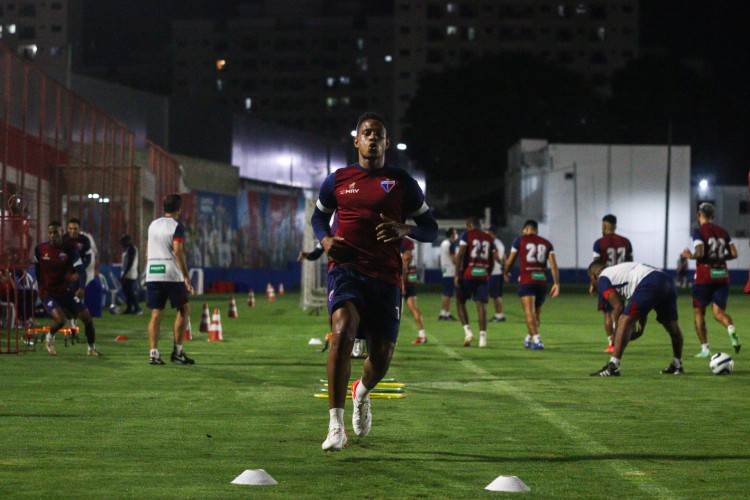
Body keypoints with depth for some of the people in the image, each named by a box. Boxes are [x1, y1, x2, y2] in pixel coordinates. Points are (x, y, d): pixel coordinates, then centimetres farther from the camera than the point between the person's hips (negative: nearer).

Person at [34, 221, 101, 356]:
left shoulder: (70, 248, -11)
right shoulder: (40, 249, -6)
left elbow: (81, 270, -18)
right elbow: (37, 269, 13)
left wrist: (81, 288, -35)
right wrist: (40, 286, 15)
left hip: (67, 291, 2)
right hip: (48, 293, -2)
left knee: (87, 317, -2)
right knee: (60, 319, -25)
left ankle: (92, 348, 19)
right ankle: (50, 337, 9)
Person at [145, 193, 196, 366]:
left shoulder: (152, 225, 16)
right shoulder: (176, 226, -5)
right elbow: (178, 251, -15)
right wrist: (186, 277, -15)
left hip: (152, 274, 6)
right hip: (172, 274, -6)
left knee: (156, 314, 5)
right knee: (184, 310, 8)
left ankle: (153, 353, -4)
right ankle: (177, 351, 4)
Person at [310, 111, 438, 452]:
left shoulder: (401, 183, 9)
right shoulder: (338, 180, 11)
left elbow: (431, 229, 11)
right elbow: (318, 216, 27)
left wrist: (405, 229, -12)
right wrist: (325, 239, 4)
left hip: (385, 275, 1)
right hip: (346, 268, -1)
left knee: (382, 356, 2)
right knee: (343, 330, -28)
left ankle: (362, 392, 42)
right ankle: (335, 426, -26)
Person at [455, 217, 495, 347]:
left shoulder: (466, 235, 0)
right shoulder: (489, 238, 13)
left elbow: (460, 255, -9)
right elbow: (492, 261, 14)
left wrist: (457, 274, -8)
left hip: (468, 274, -3)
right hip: (483, 275, 3)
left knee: (460, 302, 12)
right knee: (481, 305, 1)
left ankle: (467, 330, -3)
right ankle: (483, 336, -6)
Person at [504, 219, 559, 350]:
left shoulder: (520, 240, 6)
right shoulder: (546, 243, 14)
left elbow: (510, 261, 8)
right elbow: (553, 264, 3)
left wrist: (506, 273, 27)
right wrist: (556, 283, 2)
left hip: (526, 280, -4)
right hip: (542, 280, 4)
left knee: (529, 312, -10)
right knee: (536, 313, 18)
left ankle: (537, 340, -24)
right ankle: (529, 338, 32)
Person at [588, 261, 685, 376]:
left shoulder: (602, 280, 13)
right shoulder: (618, 270, 37)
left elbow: (619, 306, 4)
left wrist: (616, 333, 15)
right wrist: (641, 324, 33)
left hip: (650, 284, -8)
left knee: (624, 322, -7)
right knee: (672, 325, 24)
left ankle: (613, 367, -15)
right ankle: (677, 366, 38)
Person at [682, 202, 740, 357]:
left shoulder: (699, 231, -8)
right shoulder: (722, 231, 9)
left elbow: (700, 253, -20)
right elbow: (734, 254, 7)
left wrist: (690, 256, -1)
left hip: (704, 277, -5)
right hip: (722, 276, 5)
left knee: (699, 312, 9)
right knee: (719, 312, 5)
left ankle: (705, 348, 4)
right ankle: (732, 330, -28)